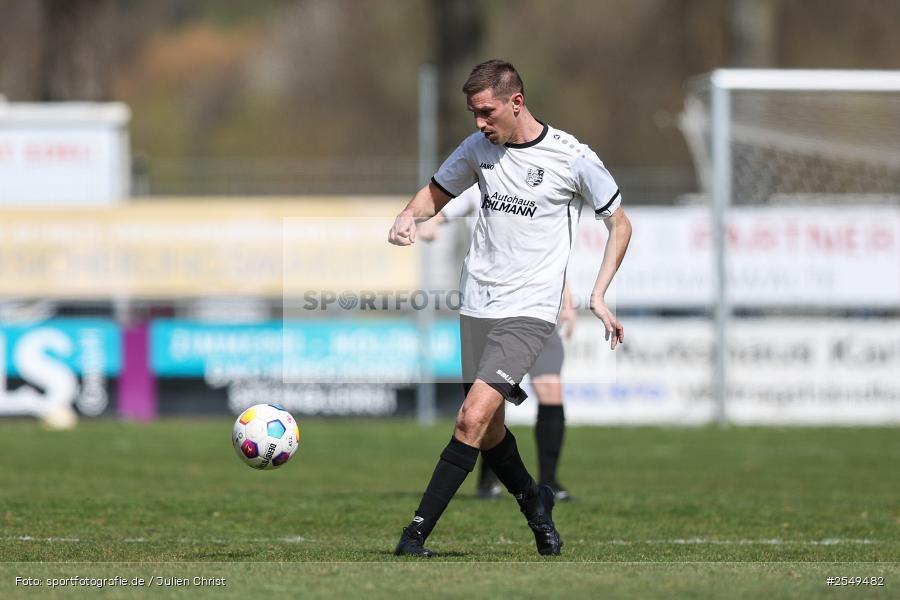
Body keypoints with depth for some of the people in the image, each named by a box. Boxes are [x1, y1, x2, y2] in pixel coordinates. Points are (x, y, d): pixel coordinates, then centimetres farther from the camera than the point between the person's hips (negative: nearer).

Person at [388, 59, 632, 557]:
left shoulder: (572, 158, -8)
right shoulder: (478, 148, 4)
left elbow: (619, 225, 4)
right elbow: (436, 193, 19)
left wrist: (598, 297, -2)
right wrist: (409, 216, -5)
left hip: (529, 311, -5)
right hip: (477, 306, 5)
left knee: (473, 418, -18)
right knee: (488, 430, 10)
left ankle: (417, 532, -18)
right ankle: (532, 500, 38)